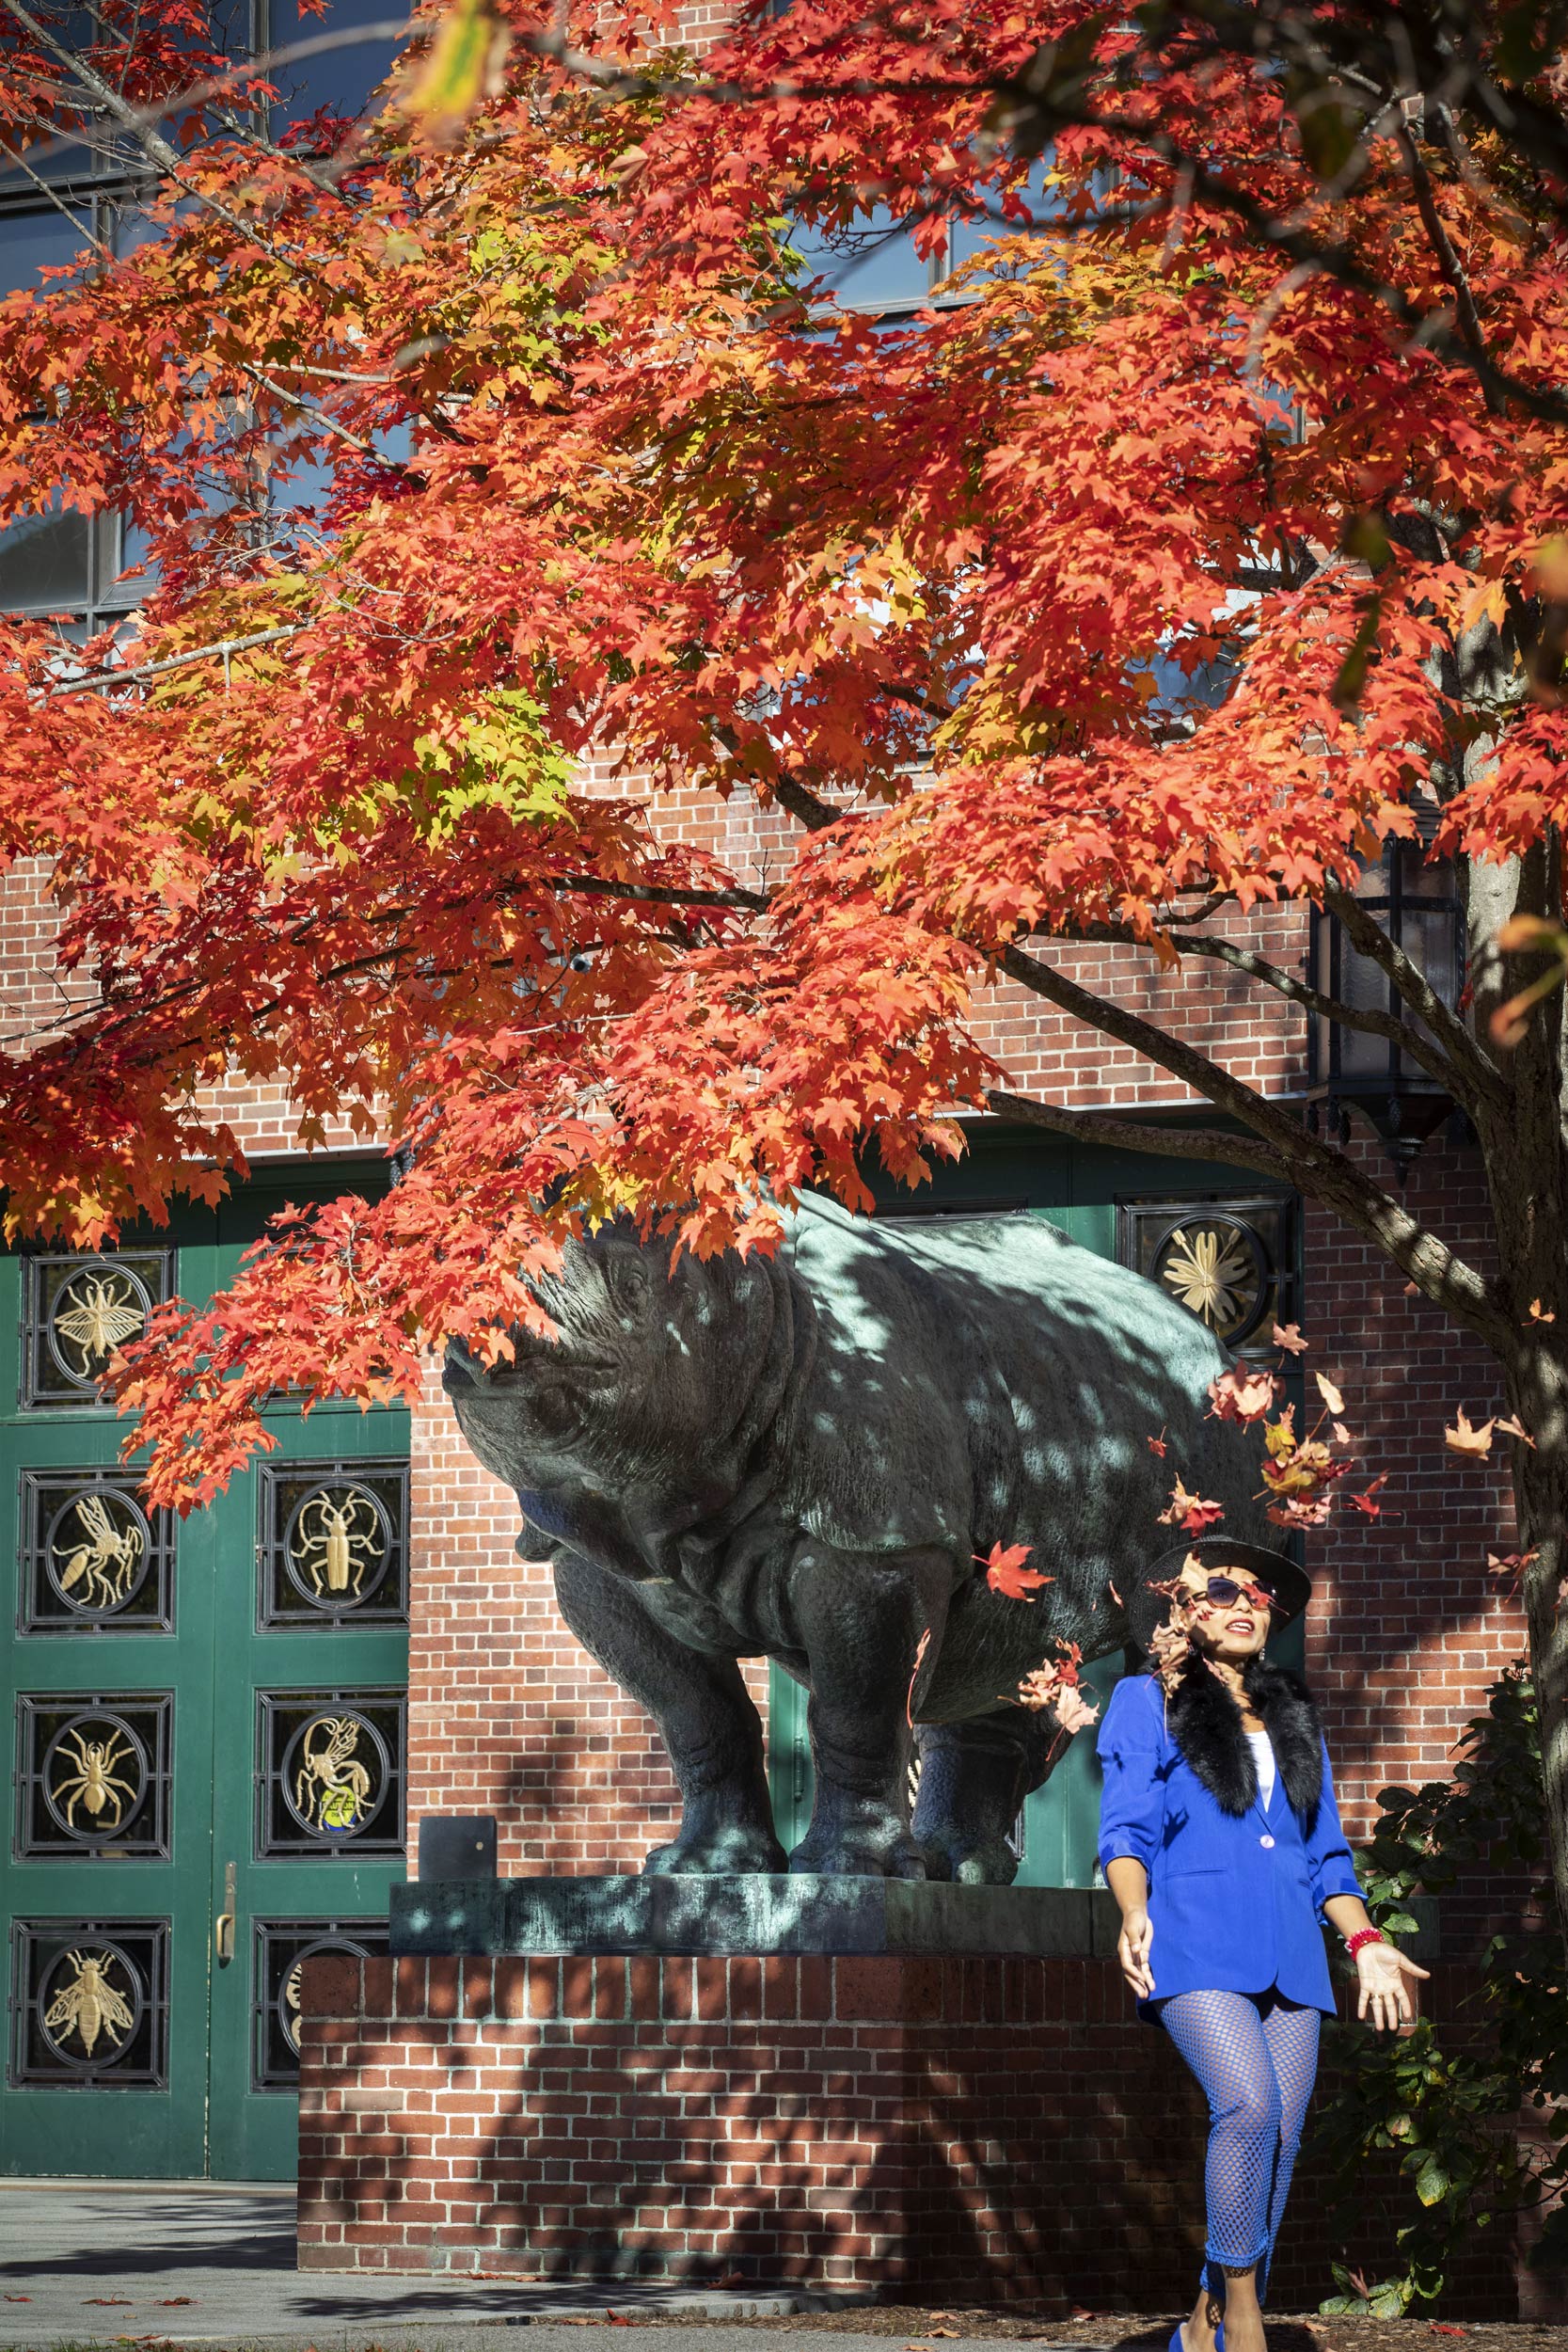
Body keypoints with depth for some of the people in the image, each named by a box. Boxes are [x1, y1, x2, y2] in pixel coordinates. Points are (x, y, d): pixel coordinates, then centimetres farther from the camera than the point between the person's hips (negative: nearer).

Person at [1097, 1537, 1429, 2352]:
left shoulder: (1294, 1717, 23)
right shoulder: (1147, 1701, 11)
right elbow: (1125, 1829, 2)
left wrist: (1363, 1937, 9)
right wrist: (1133, 1911, -16)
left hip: (1288, 1952, 5)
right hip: (1195, 1941, -5)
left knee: (1278, 2140, -3)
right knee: (1250, 2104, -25)